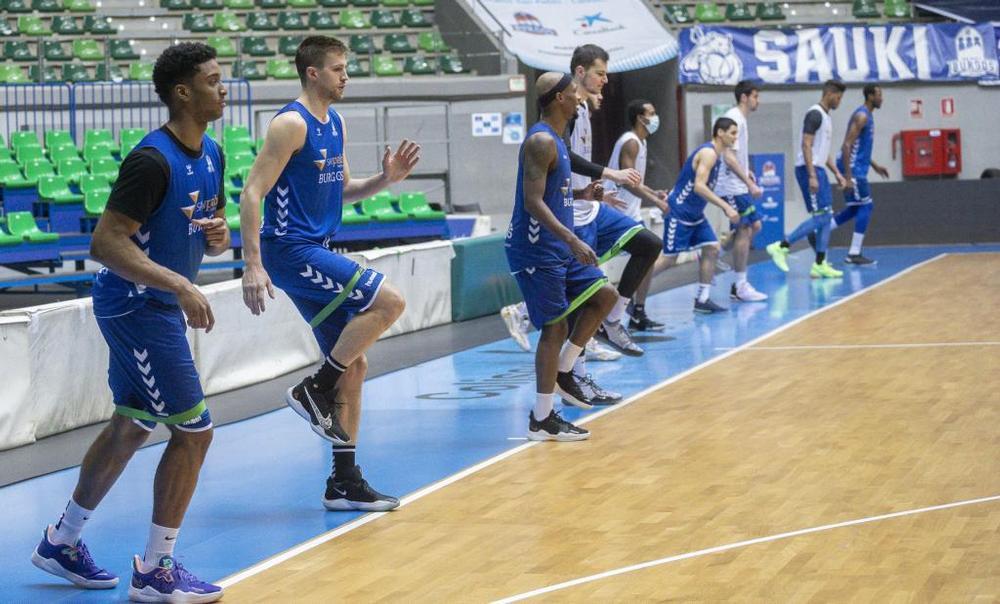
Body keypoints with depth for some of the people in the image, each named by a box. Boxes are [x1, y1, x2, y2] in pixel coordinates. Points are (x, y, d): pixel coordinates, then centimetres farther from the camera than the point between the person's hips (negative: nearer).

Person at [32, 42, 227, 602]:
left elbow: (211, 225, 19)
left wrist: (219, 235, -6)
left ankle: (63, 542, 34)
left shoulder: (211, 154, 6)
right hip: (137, 307, -10)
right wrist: (181, 287, -32)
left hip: (161, 307, 10)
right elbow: (105, 243, -26)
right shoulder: (152, 160, -22)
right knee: (193, 430, -8)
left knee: (131, 426, 19)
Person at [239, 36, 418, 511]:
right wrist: (253, 266, -24)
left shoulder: (334, 124, 13)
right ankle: (313, 391, -8)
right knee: (389, 300, -20)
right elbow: (252, 193, -18)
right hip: (290, 249, -9)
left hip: (316, 253, 9)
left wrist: (384, 180, 4)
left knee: (353, 365, 8)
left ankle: (344, 482, 13)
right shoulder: (292, 124, -14)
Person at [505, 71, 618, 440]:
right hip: (537, 253, -10)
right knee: (555, 328, -6)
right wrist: (572, 240, -30)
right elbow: (533, 202, -25)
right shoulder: (541, 141, -17)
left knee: (604, 295, 14)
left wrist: (582, 195, 12)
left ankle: (562, 374, 18)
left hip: (557, 250, 10)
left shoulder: (554, 140, 14)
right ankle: (541, 419, 2)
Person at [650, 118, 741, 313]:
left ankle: (702, 299, 7)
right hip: (679, 212, -9)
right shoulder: (708, 153, -18)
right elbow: (699, 187, -28)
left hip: (694, 214, 9)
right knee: (668, 258, -7)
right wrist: (726, 207, -29)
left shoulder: (714, 154, 12)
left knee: (712, 249, 2)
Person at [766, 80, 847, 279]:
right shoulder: (815, 114, -13)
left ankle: (820, 265, 8)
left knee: (826, 217, 7)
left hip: (818, 169, 10)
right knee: (819, 217, -13)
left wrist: (837, 173, 20)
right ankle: (780, 247, -10)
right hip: (809, 169, -10)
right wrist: (812, 176, -24)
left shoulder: (825, 116, 18)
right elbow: (806, 145, -20)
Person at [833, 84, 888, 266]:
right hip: (853, 168, -10)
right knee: (865, 206, -8)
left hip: (857, 168, 10)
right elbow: (847, 145, -23)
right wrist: (848, 176, -27)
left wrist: (874, 165, 23)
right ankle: (854, 254, -7)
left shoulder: (867, 116, 16)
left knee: (856, 208, 14)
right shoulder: (861, 116, -16)